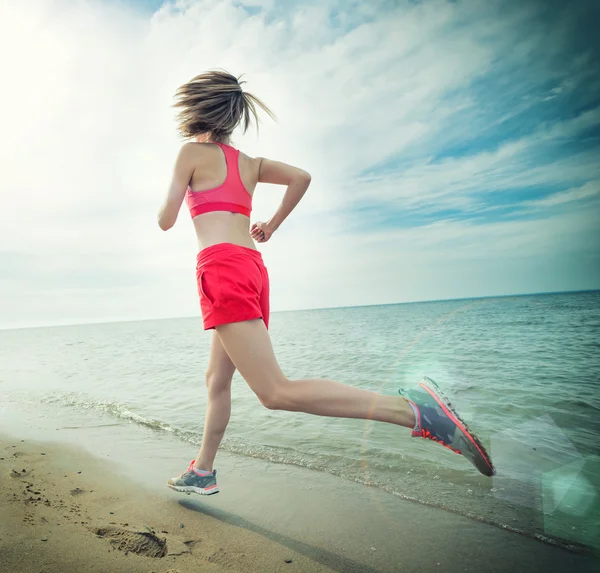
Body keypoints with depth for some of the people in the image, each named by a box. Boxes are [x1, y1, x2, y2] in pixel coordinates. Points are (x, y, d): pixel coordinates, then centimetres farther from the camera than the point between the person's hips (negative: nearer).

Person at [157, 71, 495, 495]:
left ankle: (413, 409, -25)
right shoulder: (249, 162, 23)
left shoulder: (192, 152, 6)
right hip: (252, 266, 9)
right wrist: (272, 225, 20)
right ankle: (202, 472, 33)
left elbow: (166, 221, 6)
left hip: (223, 268, -8)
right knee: (217, 378, 19)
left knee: (277, 392, -16)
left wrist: (163, 205, 30)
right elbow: (302, 177, 12)